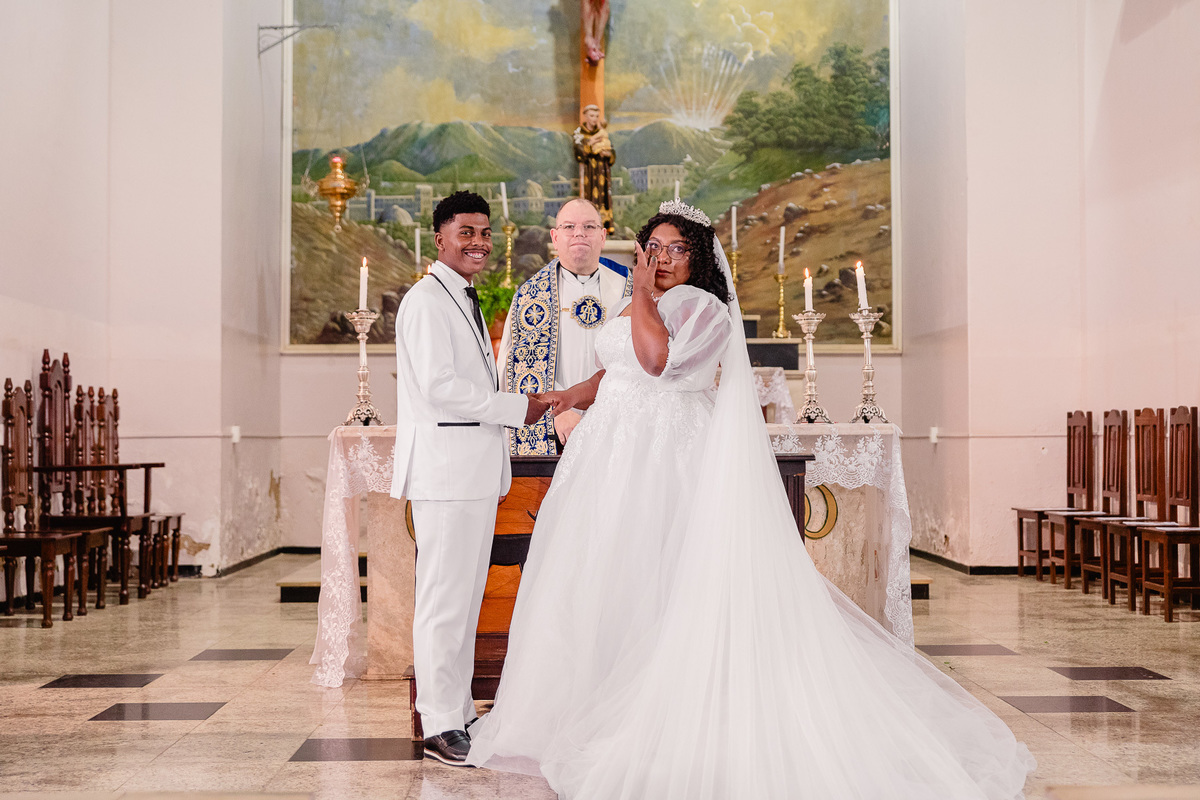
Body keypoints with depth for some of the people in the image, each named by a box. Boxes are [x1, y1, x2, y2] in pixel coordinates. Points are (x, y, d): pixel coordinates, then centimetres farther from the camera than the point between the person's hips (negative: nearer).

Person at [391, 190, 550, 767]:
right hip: (445, 466, -10)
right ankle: (440, 726, -1)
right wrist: (516, 409, -13)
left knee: (466, 595, 13)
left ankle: (457, 712, 20)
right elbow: (439, 384, -19)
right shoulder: (427, 300, -10)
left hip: (477, 468, 10)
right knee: (445, 597, -7)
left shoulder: (467, 301, 21)